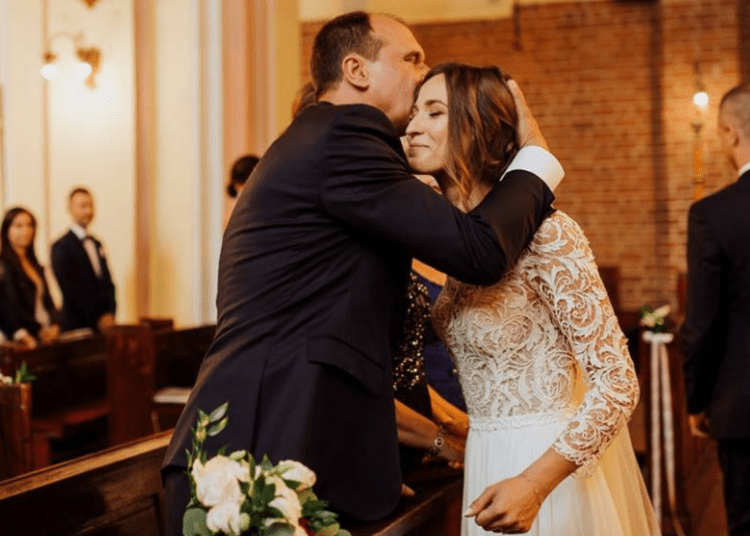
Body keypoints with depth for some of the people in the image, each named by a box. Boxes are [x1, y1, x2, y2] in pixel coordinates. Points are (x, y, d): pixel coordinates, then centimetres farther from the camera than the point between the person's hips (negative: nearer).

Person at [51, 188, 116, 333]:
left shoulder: (96, 244, 15)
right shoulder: (61, 246, -7)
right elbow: (71, 289, -12)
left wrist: (110, 313, -1)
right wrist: (97, 319, -12)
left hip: (103, 323, 6)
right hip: (77, 325, -6)